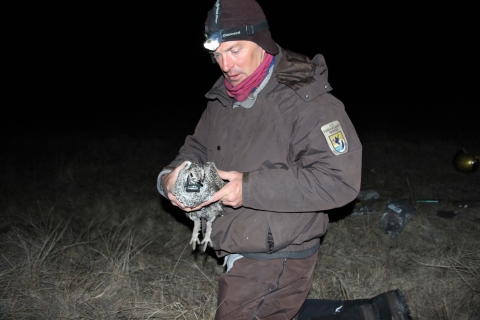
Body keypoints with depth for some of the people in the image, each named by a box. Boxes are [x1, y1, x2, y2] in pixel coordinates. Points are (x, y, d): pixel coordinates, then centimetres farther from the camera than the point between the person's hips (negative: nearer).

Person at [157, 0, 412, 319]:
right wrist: (171, 178, -10)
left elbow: (339, 180, -27)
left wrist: (251, 188, -31)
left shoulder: (304, 100, -22)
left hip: (275, 262, -9)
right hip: (240, 253, 9)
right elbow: (198, 148, 14)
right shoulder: (223, 98, 3)